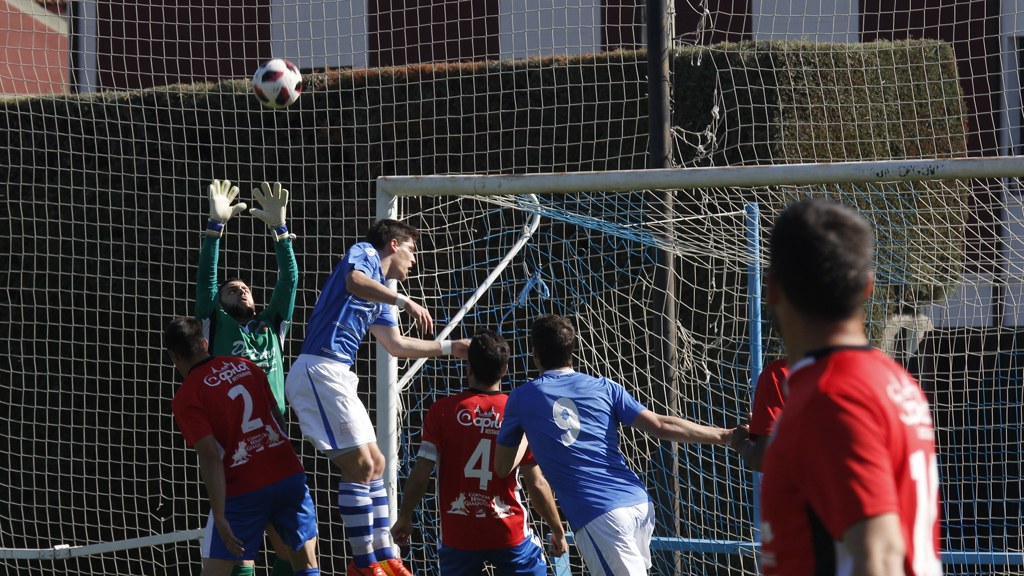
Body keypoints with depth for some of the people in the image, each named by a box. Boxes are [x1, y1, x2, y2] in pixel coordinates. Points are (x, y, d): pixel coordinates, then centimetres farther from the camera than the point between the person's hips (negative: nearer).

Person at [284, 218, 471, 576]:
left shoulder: (379, 294, 27)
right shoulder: (364, 253, 1)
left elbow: (396, 345, 31)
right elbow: (355, 282, -22)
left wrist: (450, 348, 33)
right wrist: (405, 301, -23)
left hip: (335, 376, 10)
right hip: (320, 369, -10)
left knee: (375, 464, 14)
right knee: (360, 466, -12)